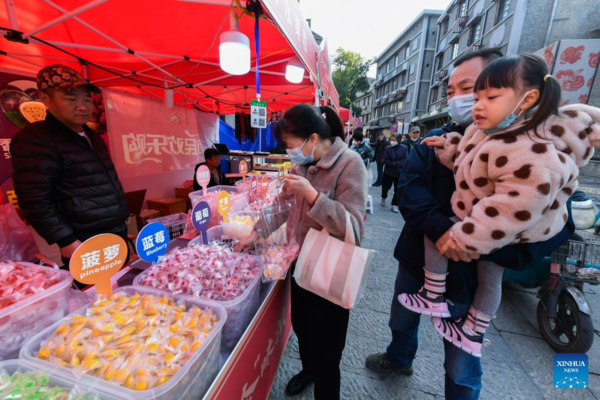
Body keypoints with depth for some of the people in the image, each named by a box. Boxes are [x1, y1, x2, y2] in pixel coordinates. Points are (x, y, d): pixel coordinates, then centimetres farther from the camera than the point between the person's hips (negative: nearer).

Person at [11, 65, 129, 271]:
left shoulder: (92, 137, 14)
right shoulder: (34, 140, -12)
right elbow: (36, 201, -16)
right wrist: (68, 242, -19)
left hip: (117, 235, 8)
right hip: (87, 246, -8)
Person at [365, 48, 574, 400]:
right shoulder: (435, 141, -2)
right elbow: (409, 187, -15)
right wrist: (442, 228, -31)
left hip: (471, 274, -3)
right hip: (418, 259, 4)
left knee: (462, 366, 18)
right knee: (402, 322, 28)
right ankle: (399, 358, 60)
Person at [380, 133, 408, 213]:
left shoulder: (404, 148, -6)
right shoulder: (388, 148, -5)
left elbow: (405, 160, -10)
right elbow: (385, 160, -11)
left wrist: (395, 164, -20)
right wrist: (396, 164, -18)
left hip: (400, 173, 0)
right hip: (389, 172, 0)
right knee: (386, 187, 12)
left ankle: (394, 205, 16)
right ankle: (383, 197, 42)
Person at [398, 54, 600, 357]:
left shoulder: (530, 153, -34)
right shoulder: (488, 132, -3)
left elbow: (513, 208, -37)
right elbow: (466, 162, 13)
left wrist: (466, 235, -33)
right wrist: (446, 146, -1)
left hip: (503, 234, -10)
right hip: (498, 232, 10)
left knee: (435, 232, -3)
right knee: (490, 278, 21)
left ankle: (433, 298, 13)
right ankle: (473, 335, 43)